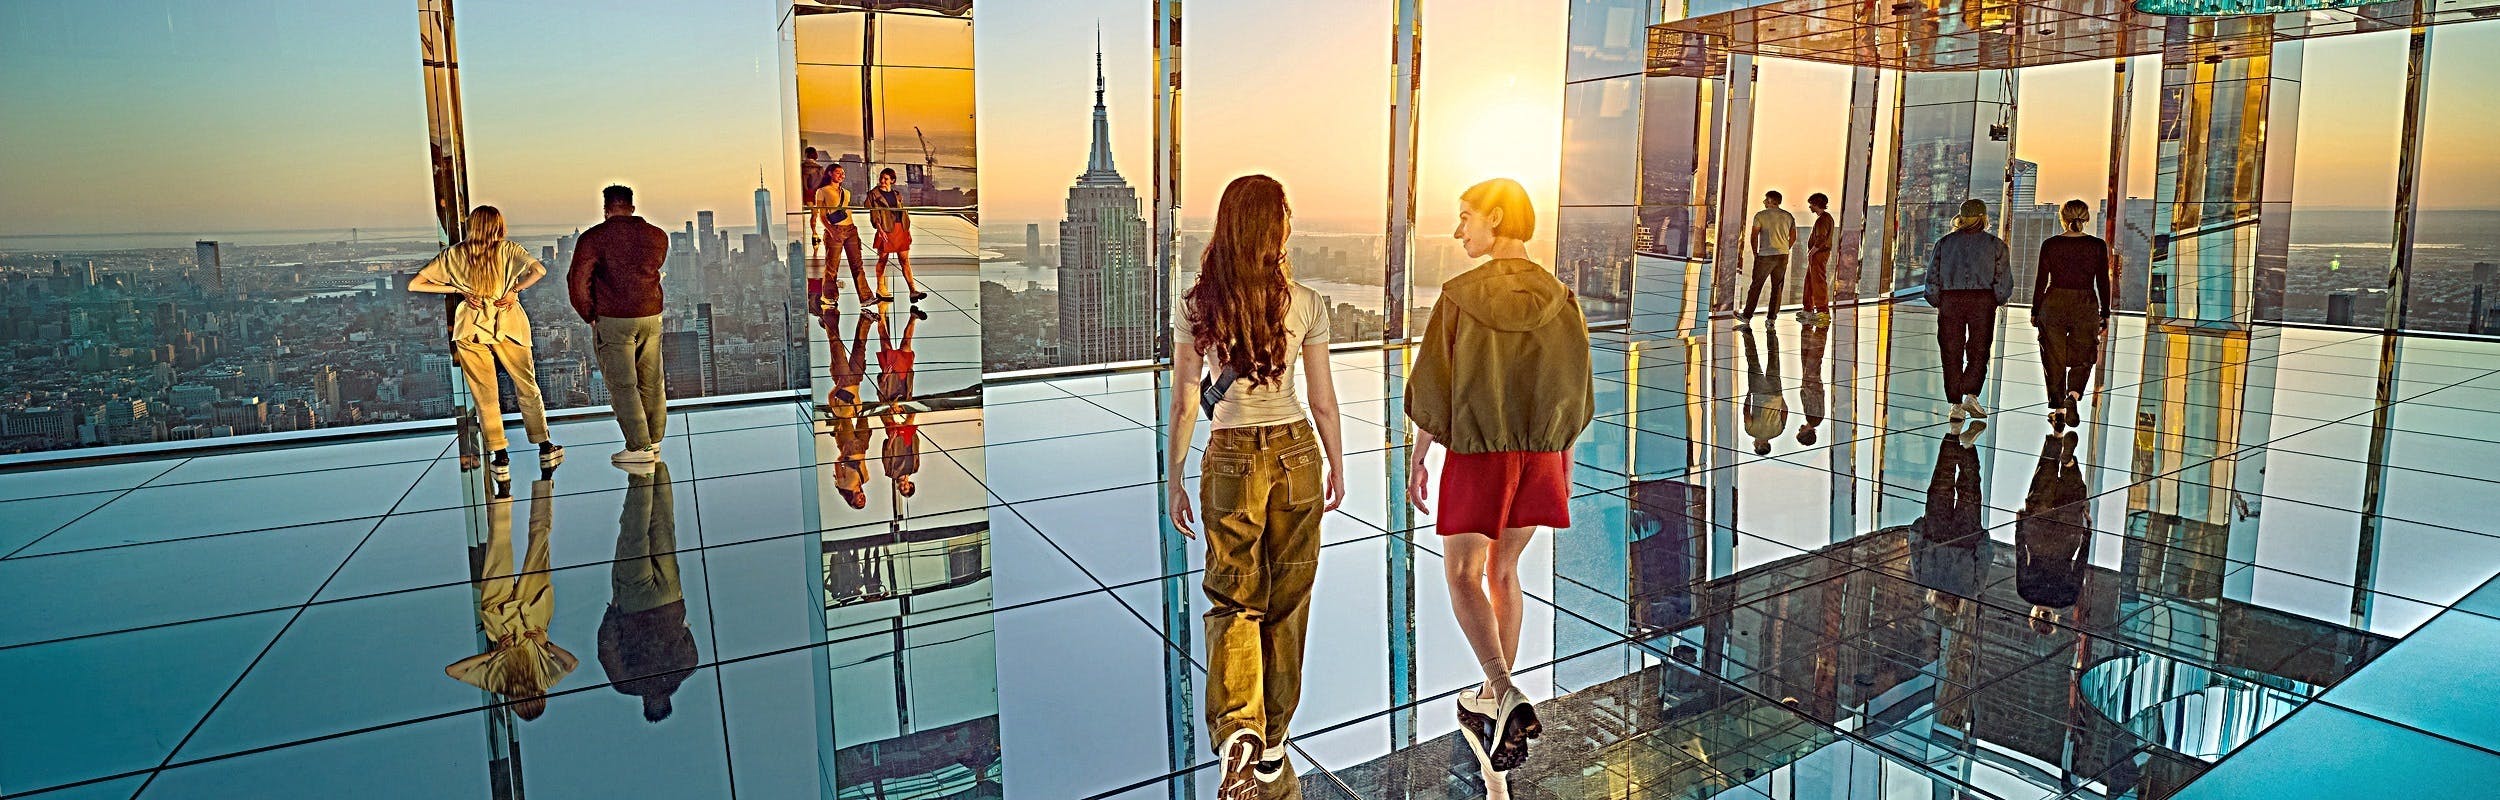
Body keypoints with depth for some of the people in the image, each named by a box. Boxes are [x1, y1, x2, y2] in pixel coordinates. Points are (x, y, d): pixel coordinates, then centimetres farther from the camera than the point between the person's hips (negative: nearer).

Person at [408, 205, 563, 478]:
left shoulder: (454, 254, 3)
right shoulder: (508, 249, -3)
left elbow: (414, 284, 4)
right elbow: (539, 270, -21)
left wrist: (458, 290, 4)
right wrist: (514, 289, -7)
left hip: (470, 329, 1)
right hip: (508, 325, -1)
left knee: (485, 395, 7)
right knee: (527, 388, 12)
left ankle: (501, 458, 5)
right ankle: (544, 448, 15)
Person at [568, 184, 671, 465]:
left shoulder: (592, 238, -7)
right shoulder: (658, 236, 5)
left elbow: (578, 283, -9)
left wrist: (590, 317, 3)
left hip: (612, 320, -4)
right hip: (651, 316, 4)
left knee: (622, 384, 0)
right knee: (652, 382, 11)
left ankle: (639, 447, 0)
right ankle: (655, 442, 19)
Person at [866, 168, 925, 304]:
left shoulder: (897, 194, 16)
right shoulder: (874, 194, 3)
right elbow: (874, 214, -5)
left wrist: (908, 231, 13)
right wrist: (880, 229, -18)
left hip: (901, 229, 4)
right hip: (886, 230, -4)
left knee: (905, 260, -2)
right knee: (883, 259, 4)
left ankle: (913, 290, -9)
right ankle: (880, 290, 14)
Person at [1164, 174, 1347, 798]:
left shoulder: (1196, 305, -7)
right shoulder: (1304, 304, -7)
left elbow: (1183, 404, -4)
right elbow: (1324, 402, -1)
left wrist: (1173, 482, 5)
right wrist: (1338, 467, 14)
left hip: (1230, 459, 0)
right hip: (1296, 451, 1)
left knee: (1233, 599, 10)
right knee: (1287, 600, 14)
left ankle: (1237, 729, -12)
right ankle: (1272, 742, 27)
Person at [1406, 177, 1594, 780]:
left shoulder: (1460, 295, -10)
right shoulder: (1558, 299, 1)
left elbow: (1434, 387, -8)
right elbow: (1575, 395, 5)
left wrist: (1417, 459, 2)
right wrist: (1564, 466, 15)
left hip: (1477, 453, -4)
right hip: (1539, 454, 5)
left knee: (1462, 574, 6)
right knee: (1503, 570, 18)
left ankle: (1506, 697, -11)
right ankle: (1495, 697, 27)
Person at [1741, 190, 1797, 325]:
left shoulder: (1760, 215, -6)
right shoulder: (1788, 216, 9)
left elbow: (1754, 237, -8)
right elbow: (1793, 237, 12)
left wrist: (1755, 253, 4)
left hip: (1766, 255, -4)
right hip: (1783, 256, 4)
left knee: (1756, 286, 2)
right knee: (1777, 287, 8)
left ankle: (1747, 316, 5)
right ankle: (1772, 318, 9)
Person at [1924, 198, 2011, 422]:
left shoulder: (1944, 242, 8)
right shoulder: (1995, 244, 4)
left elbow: (1933, 276, 5)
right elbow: (2004, 279, 0)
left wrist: (1937, 303, 13)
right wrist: (1997, 301, 15)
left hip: (1950, 300, 1)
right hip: (1982, 300, -1)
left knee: (1952, 354, 3)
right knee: (1978, 351, 9)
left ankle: (1955, 404, 0)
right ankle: (1971, 395, -6)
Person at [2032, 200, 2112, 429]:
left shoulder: (2050, 244, -4)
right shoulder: (2098, 245, -3)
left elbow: (2041, 280, -2)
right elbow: (2103, 282, 0)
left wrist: (2035, 311, 6)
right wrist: (2105, 313, 8)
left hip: (2053, 304, 0)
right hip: (2086, 307, 0)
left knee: (2054, 360, 8)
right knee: (2082, 359, 11)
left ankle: (2058, 409, 10)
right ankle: (2073, 396, -14)